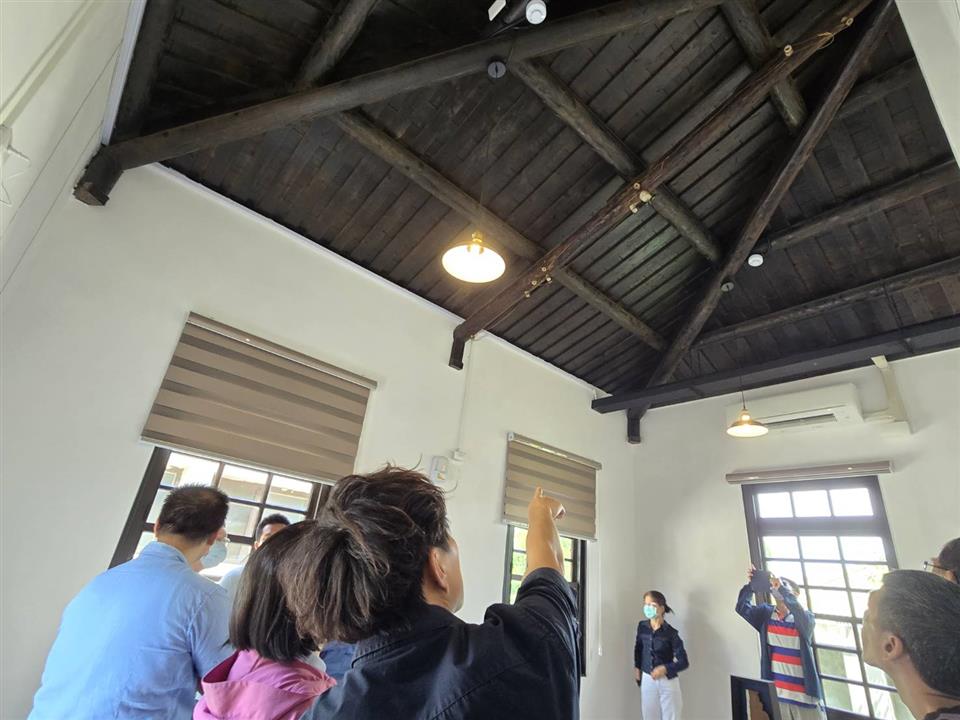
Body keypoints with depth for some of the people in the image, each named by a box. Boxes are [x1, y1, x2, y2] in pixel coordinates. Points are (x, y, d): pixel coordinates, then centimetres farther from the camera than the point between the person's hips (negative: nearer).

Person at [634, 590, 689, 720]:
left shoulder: (670, 632, -16)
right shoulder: (642, 627, -5)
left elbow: (684, 662, -14)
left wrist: (664, 669, -25)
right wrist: (638, 670, 15)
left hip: (667, 681, -3)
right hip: (647, 680, 4)